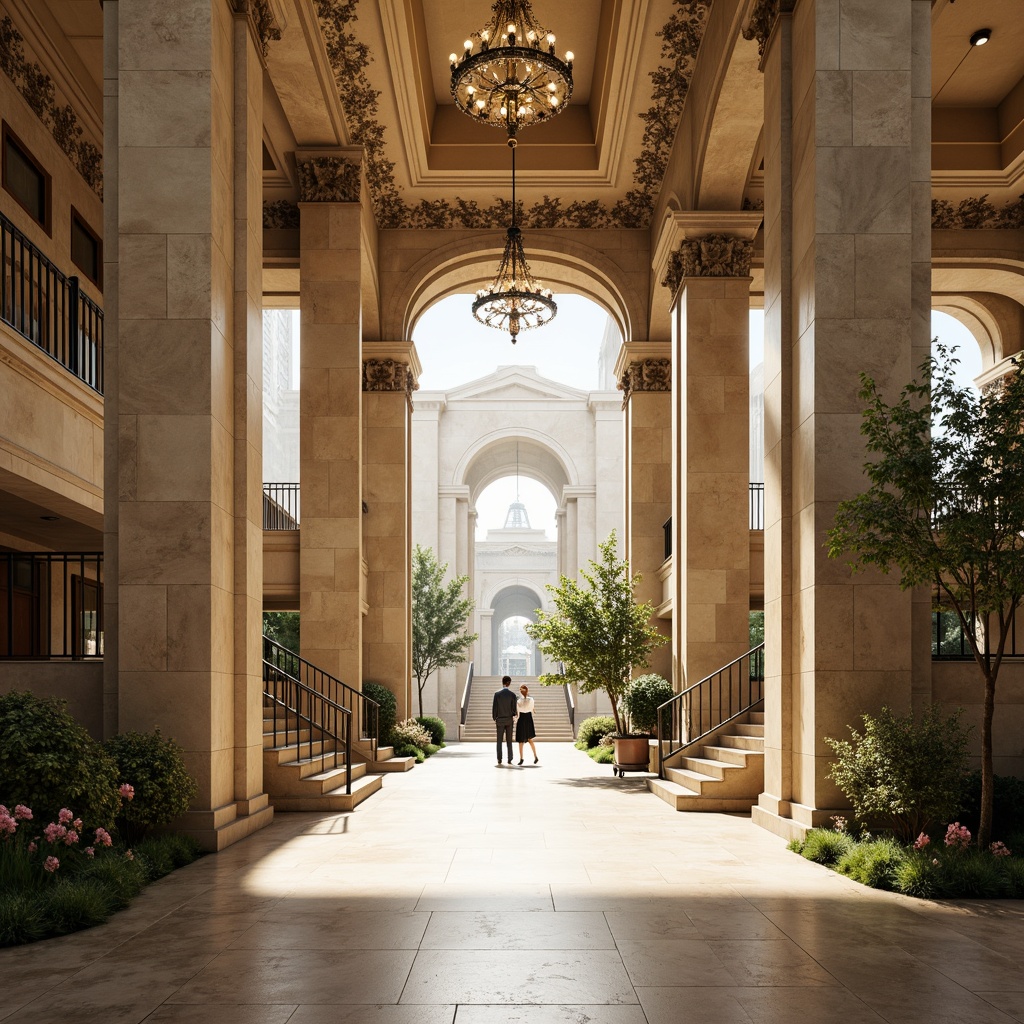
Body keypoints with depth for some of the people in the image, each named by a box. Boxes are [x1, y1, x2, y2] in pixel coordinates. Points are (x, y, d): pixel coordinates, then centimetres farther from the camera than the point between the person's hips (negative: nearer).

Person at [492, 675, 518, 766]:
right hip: (509, 720, 1)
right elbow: (514, 709, -4)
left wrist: (494, 718, 6)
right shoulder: (512, 695, -6)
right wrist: (514, 716, 16)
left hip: (500, 720, -1)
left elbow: (494, 707, -6)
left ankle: (499, 761, -2)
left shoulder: (497, 693, -7)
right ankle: (510, 760, 6)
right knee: (509, 741, 7)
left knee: (499, 741, 3)